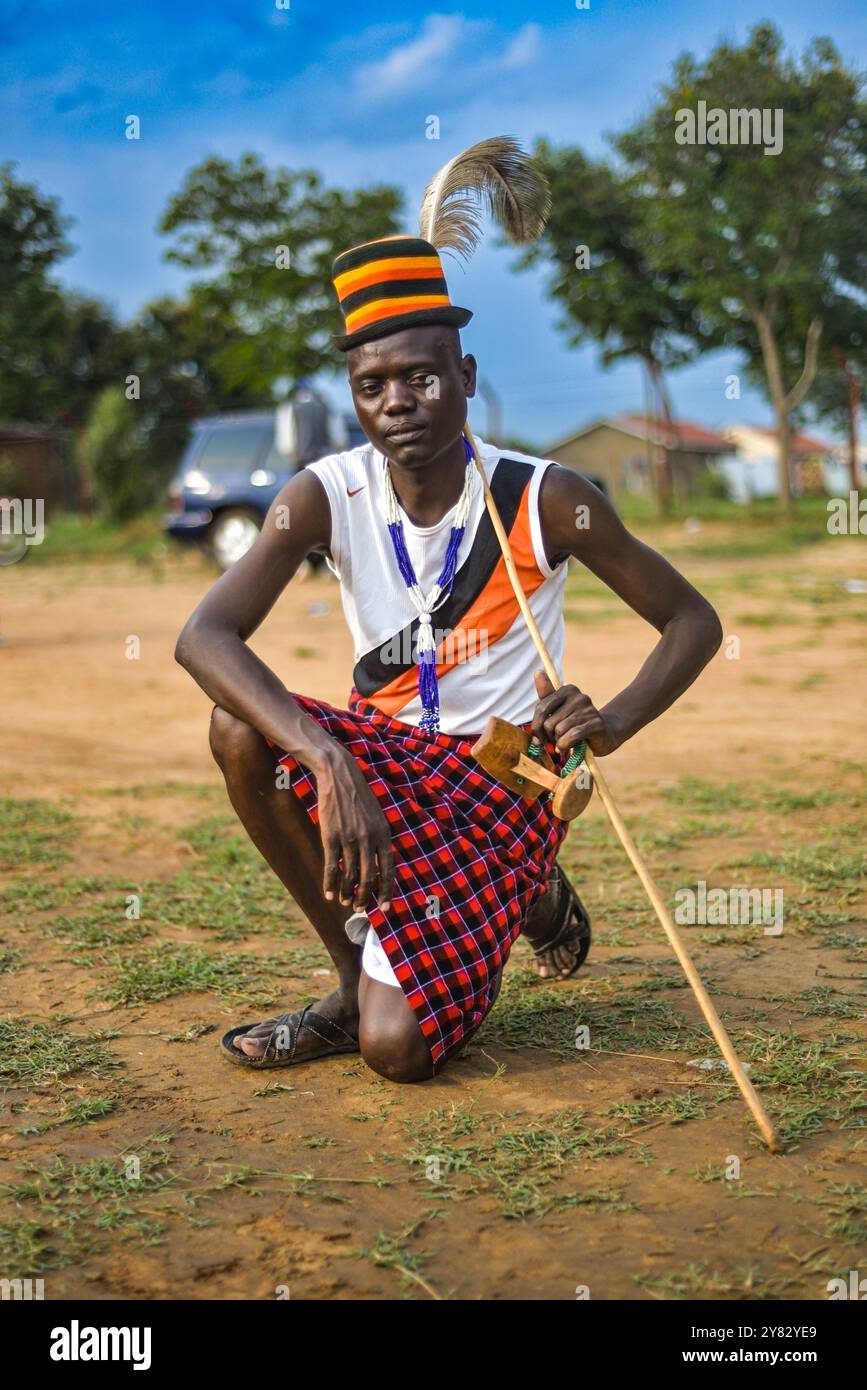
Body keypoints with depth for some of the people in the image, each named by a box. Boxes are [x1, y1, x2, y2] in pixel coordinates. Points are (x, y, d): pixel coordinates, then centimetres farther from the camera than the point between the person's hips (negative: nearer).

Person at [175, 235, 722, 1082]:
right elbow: (203, 636, -26)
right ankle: (356, 983, -7)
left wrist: (612, 724, -26)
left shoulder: (543, 500, -15)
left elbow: (694, 621, -6)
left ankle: (536, 900, 16)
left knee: (398, 1046, -17)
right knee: (241, 730, -29)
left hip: (507, 778, -3)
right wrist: (330, 765, -42)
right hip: (383, 758, 3)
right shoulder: (326, 496, -12)